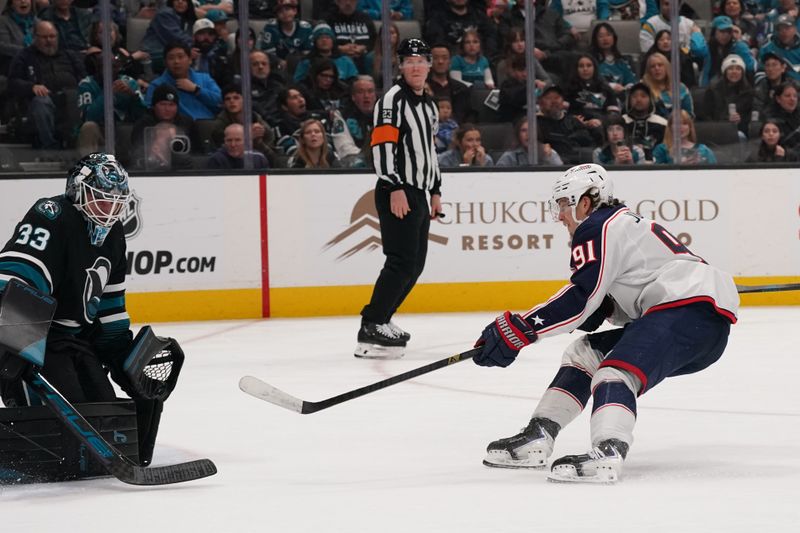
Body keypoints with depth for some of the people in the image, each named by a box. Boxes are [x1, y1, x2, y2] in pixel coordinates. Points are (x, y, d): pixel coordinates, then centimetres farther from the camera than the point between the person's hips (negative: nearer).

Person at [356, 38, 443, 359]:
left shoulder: (429, 105, 20)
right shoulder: (393, 99, -9)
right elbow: (382, 145, -18)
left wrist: (435, 191, 24)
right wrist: (395, 188, -24)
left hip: (417, 195, 9)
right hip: (397, 194, -9)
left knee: (415, 264, 10)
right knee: (402, 261, -17)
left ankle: (380, 320, 20)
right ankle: (370, 330, -19)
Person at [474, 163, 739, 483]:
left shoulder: (599, 228, -4)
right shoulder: (627, 225, 28)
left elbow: (581, 297, -16)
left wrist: (518, 329, -16)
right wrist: (601, 310, 5)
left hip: (694, 309, -11)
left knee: (616, 372, -28)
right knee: (587, 352, 14)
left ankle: (607, 455, -52)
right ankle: (536, 438, 10)